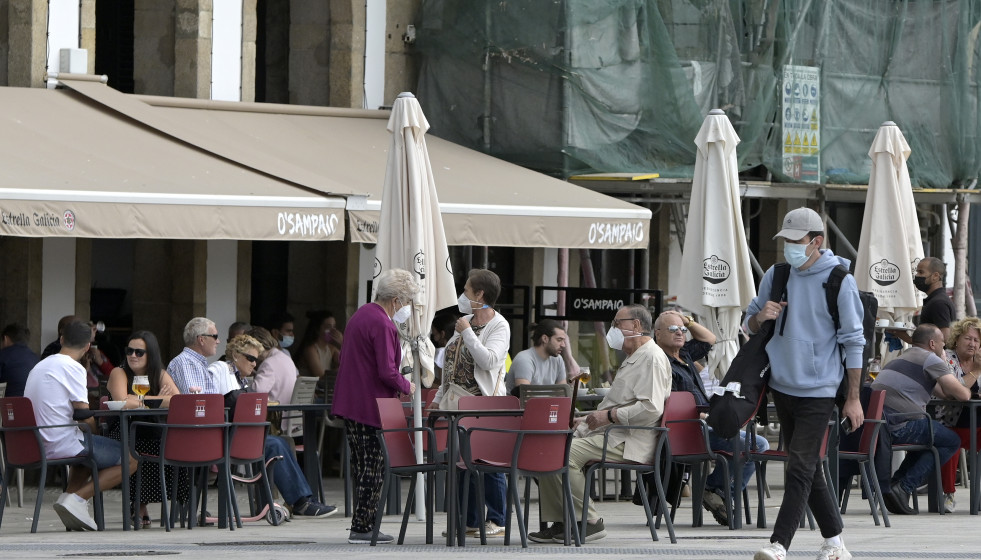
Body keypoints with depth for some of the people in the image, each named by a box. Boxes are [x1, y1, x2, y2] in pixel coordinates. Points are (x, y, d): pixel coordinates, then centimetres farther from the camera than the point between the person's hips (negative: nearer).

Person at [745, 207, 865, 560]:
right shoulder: (775, 276, 6)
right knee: (808, 470, 11)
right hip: (782, 386, 6)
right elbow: (750, 326, 15)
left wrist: (853, 397, -6)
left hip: (818, 390, -6)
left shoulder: (839, 280, -8)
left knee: (800, 468, -13)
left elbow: (853, 341, -5)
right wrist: (761, 317, -10)